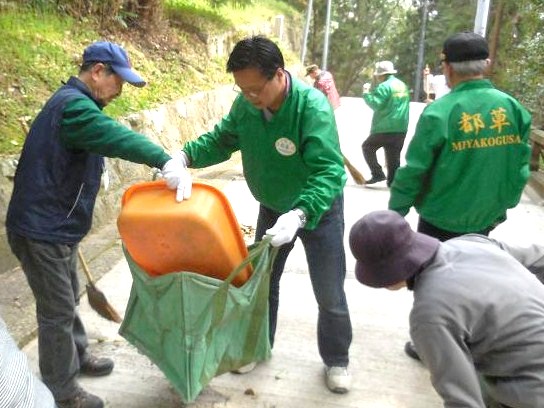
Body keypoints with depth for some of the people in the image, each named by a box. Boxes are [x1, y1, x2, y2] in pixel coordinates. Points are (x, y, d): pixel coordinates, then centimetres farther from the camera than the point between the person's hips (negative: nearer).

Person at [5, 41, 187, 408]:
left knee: (68, 300, 23)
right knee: (57, 311, 3)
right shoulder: (72, 105, -21)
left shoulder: (73, 102, 14)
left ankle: (78, 357, 42)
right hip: (41, 229, -10)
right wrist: (164, 160, -52)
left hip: (55, 224, 10)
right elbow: (115, 137, -40)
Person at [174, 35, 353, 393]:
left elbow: (329, 171, -39)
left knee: (329, 293, 6)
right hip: (272, 207, 5)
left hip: (318, 207, -5)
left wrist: (299, 215, -53)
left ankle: (336, 360, 30)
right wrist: (185, 156, -25)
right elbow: (221, 139, -5)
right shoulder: (245, 104, -16)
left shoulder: (313, 107, -33)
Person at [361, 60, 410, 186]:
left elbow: (376, 104, -18)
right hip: (401, 128, 7)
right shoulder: (403, 85, 15)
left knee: (367, 147, 10)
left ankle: (378, 174, 1)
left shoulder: (384, 86, -12)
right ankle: (392, 181, 8)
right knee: (393, 155, 10)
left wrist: (366, 93, -6)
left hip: (385, 128, -7)